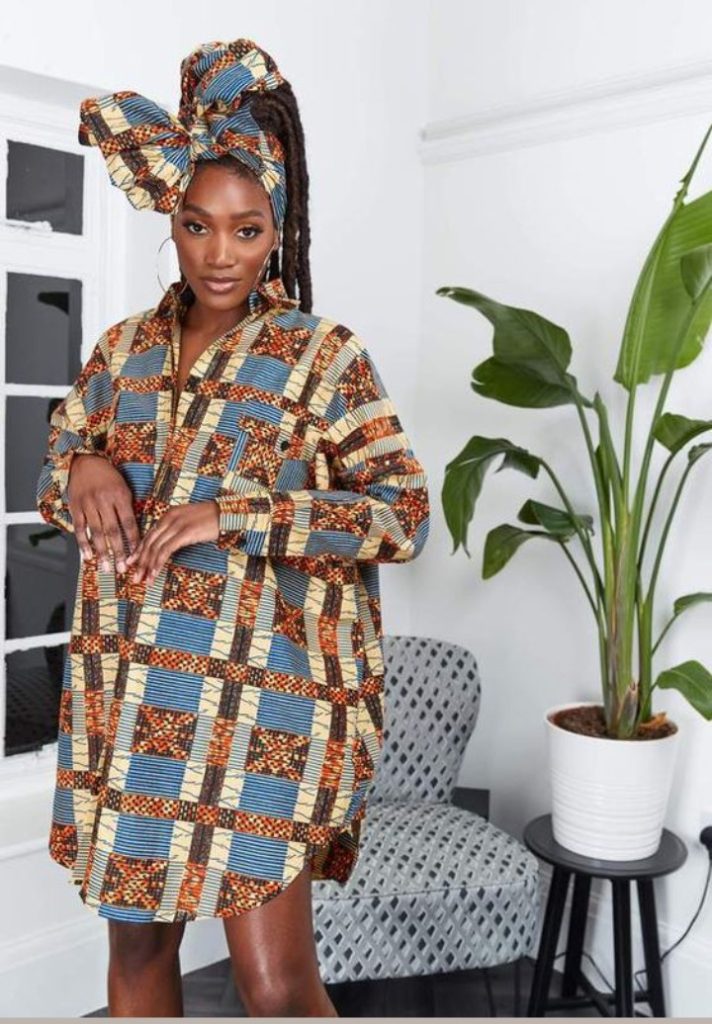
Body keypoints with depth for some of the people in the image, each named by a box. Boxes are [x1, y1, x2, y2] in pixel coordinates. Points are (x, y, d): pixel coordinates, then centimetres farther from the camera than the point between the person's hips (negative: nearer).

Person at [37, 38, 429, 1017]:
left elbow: (404, 513, -10)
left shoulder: (321, 353, -5)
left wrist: (238, 517, -20)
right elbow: (53, 470, 17)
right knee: (136, 939, 17)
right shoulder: (126, 345, 9)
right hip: (125, 696, 5)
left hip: (263, 696, -4)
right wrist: (84, 469, -8)